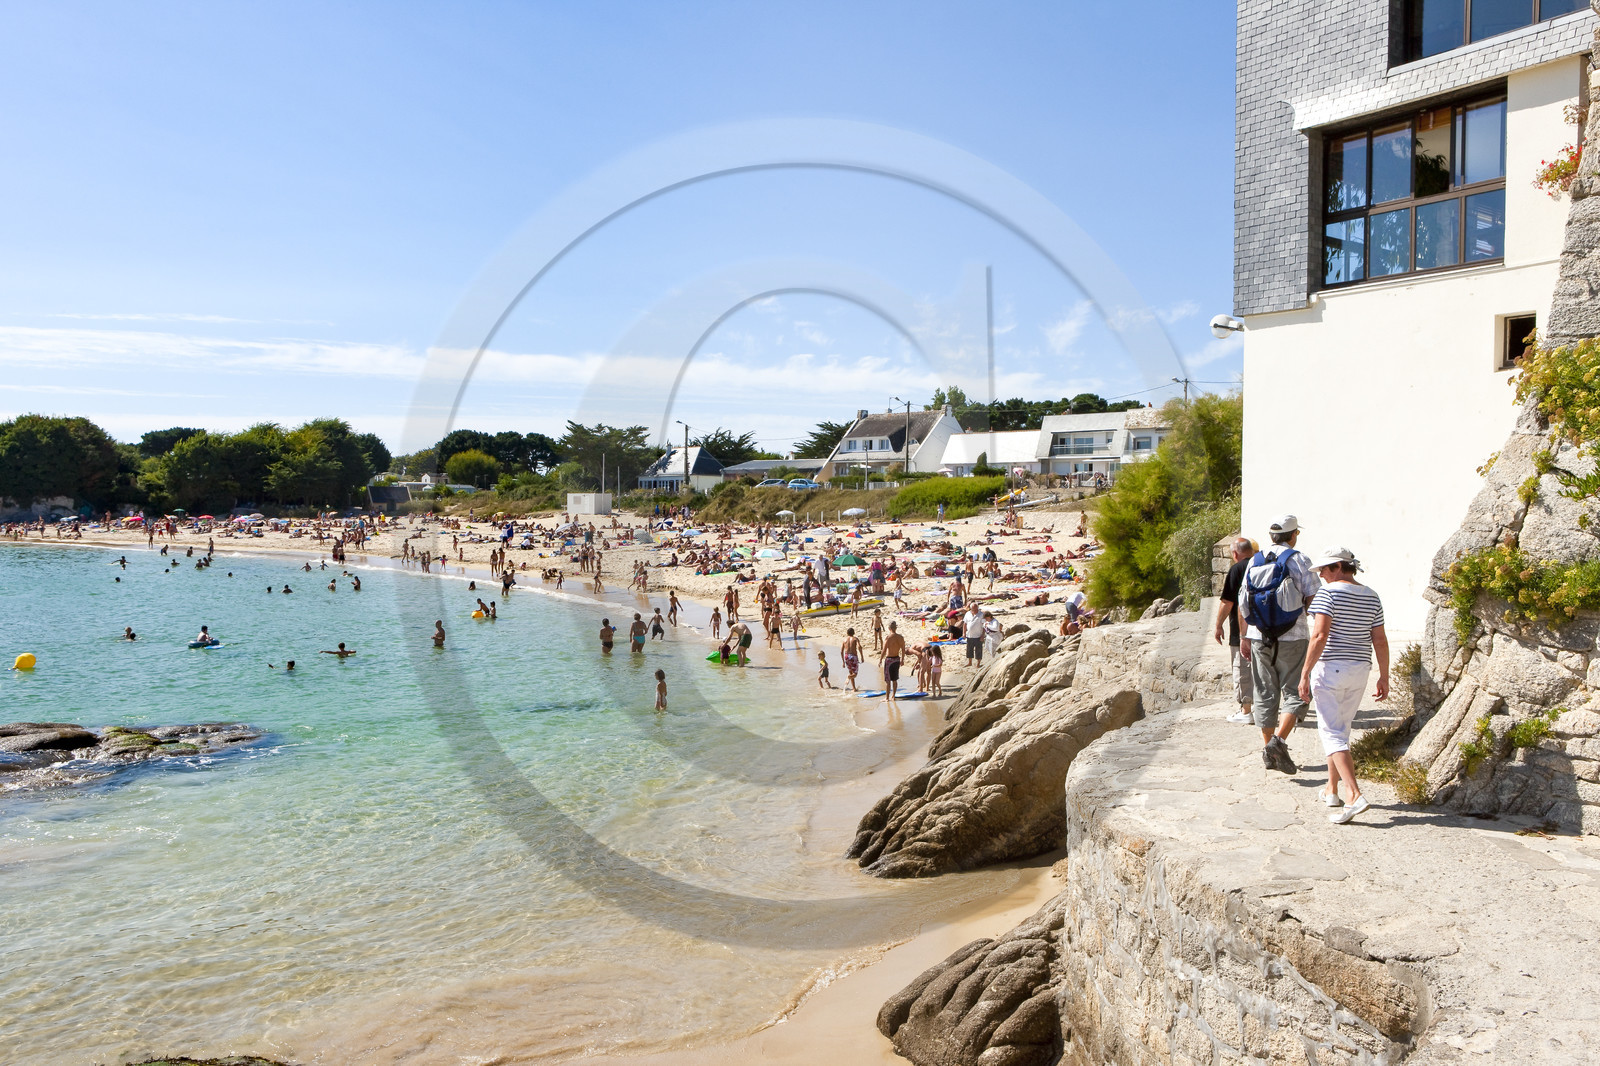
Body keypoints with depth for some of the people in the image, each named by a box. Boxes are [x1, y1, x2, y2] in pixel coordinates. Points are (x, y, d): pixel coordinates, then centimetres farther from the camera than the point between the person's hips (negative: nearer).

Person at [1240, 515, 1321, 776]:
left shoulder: (1255, 561, 7)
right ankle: (1278, 740, -15)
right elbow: (1313, 598, -9)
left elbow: (1243, 604, 8)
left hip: (1259, 638, 4)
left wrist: (1244, 637, 14)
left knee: (1265, 694, 10)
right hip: (1291, 638, -4)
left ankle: (1268, 750, 14)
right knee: (1295, 692, 2)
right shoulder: (1298, 560, -6)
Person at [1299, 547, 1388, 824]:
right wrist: (1384, 677, 13)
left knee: (1332, 733, -5)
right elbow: (1380, 640, 7)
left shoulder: (1327, 593, -12)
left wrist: (1305, 673, -16)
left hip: (1329, 668, -7)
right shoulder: (1372, 597, 8)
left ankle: (1355, 795, -18)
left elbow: (1319, 636, -19)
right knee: (1341, 729, 19)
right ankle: (1332, 790, 26)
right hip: (1359, 670, 7)